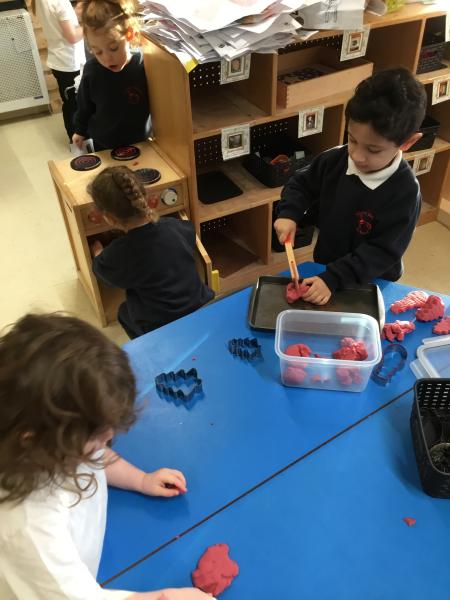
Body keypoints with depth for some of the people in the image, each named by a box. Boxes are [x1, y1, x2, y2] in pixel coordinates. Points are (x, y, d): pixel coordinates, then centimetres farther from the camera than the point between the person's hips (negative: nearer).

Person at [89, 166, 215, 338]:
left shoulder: (116, 255, -22)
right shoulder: (177, 227, -13)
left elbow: (101, 268, 5)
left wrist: (97, 251, 29)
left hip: (166, 331, -3)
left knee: (124, 312, 28)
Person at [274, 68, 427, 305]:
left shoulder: (405, 191, -25)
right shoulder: (335, 160, -13)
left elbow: (383, 251, -25)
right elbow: (301, 183, 4)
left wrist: (333, 279, -33)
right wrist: (289, 214, -15)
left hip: (371, 283, -4)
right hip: (323, 266, 4)